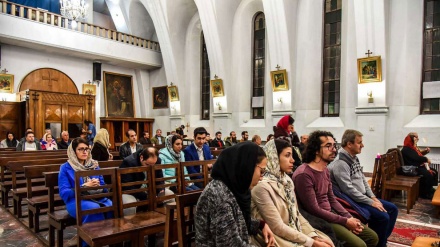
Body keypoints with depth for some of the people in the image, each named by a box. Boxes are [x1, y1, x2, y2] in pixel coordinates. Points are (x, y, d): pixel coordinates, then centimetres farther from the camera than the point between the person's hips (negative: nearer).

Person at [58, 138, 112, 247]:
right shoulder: (66, 168, 4)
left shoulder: (94, 165, 16)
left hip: (97, 197, 4)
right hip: (76, 200, -3)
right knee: (94, 208, -37)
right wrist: (85, 186, -17)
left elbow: (103, 186, 14)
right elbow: (64, 193, -6)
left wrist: (97, 185, -10)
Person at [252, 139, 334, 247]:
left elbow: (296, 213, 8)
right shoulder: (262, 187, -21)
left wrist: (314, 236, -5)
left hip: (296, 232, 7)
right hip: (280, 238, -7)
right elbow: (278, 227, -20)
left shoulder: (286, 180, 5)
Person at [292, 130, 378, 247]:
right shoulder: (303, 174, -22)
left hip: (331, 214, 9)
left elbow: (332, 199, 15)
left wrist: (349, 217, 0)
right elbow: (314, 210, -22)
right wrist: (345, 221, -15)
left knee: (373, 237, 10)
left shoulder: (325, 170, 9)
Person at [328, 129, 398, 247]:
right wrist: (371, 202, -19)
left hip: (363, 197, 10)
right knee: (383, 217, -20)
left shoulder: (354, 158, 10)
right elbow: (349, 190, -26)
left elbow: (363, 180, 15)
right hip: (352, 201, -10)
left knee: (393, 209, 10)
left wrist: (373, 197, 3)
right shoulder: (340, 163, -23)